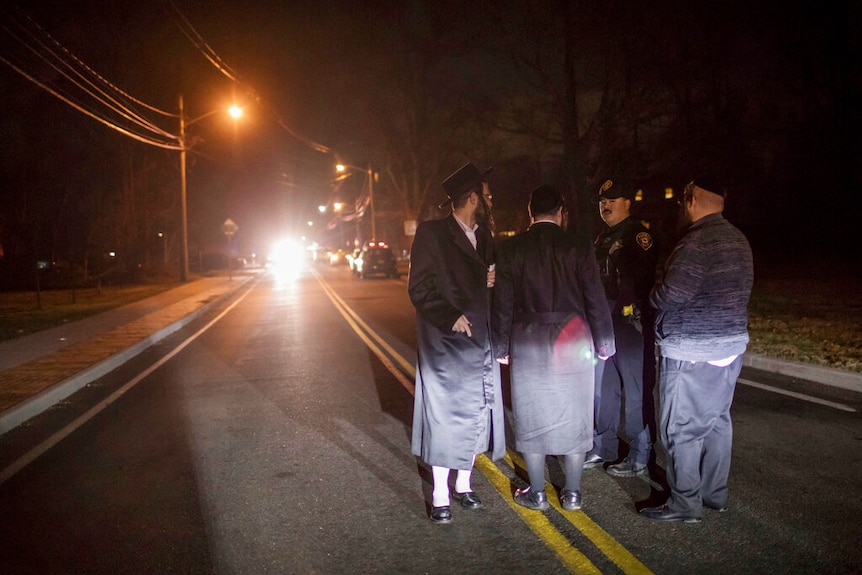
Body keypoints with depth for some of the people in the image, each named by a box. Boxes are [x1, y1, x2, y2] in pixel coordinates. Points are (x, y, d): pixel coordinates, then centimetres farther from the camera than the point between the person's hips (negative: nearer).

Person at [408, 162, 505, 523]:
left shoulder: (484, 236, 12)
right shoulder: (432, 233, -8)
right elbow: (419, 288, -11)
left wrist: (494, 281, -2)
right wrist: (451, 318, -19)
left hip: (480, 344, 7)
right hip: (446, 344, -6)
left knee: (474, 416, 12)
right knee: (444, 418, 0)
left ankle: (463, 485, 28)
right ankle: (440, 496, 12)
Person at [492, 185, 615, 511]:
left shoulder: (511, 248, -2)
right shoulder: (579, 247, -3)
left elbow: (503, 302, -1)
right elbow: (595, 300, -2)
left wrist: (501, 346, 9)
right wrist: (603, 344, 9)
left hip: (527, 346, 0)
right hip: (572, 344, 0)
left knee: (531, 418, 10)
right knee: (574, 419, 11)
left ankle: (537, 493, 19)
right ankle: (572, 493, 19)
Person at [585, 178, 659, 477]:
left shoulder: (638, 235, -10)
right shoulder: (602, 238, 17)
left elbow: (643, 279, -20)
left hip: (632, 323, -9)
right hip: (604, 323, 9)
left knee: (636, 390, -1)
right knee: (603, 387, 14)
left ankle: (639, 457, 9)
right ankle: (603, 449, 27)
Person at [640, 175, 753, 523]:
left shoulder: (697, 242, -19)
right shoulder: (739, 240, 9)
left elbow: (670, 296, -22)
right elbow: (741, 291, 11)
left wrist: (654, 293, -1)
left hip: (692, 351, -9)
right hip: (732, 342, 9)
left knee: (682, 428, -1)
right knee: (717, 420, 17)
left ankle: (685, 504, 6)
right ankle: (716, 494, 27)